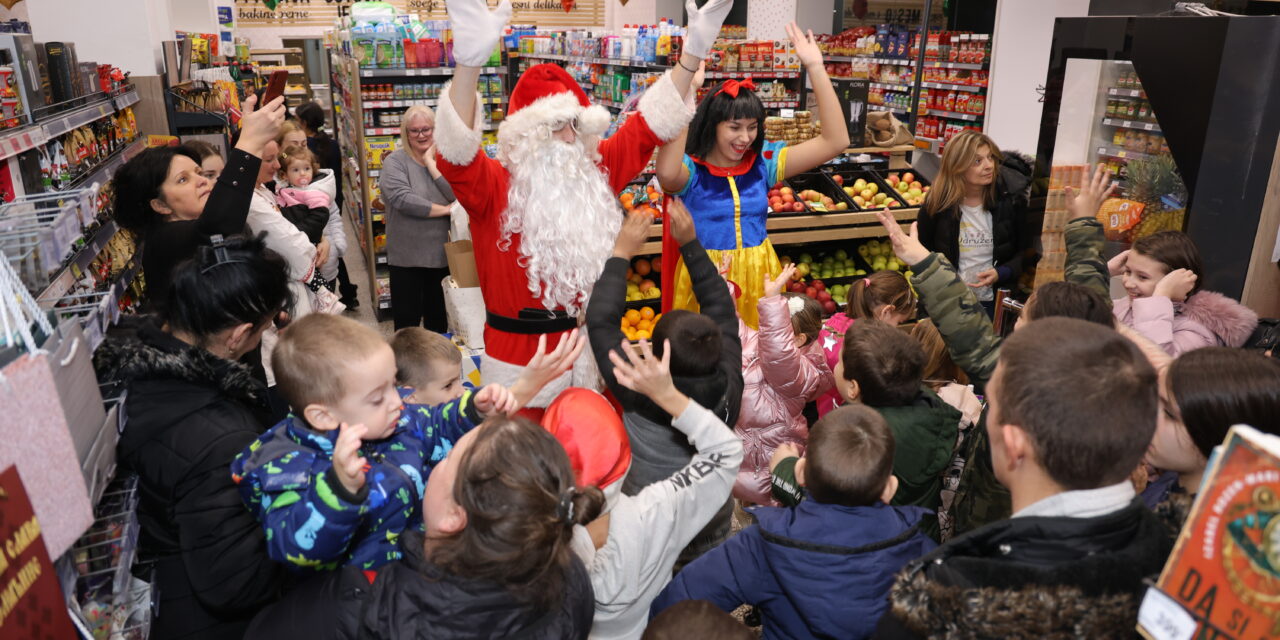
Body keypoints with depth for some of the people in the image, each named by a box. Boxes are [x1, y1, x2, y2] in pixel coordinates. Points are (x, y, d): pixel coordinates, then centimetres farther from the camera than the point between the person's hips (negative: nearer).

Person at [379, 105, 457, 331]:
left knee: (438, 320, 17)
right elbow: (402, 199, -21)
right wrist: (445, 210, -14)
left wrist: (431, 162, -10)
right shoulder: (395, 161, -5)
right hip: (406, 257, -4)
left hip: (440, 254, 4)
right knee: (407, 321, 4)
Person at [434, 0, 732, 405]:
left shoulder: (594, 174, 2)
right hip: (517, 358, -5)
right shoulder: (496, 186, -13)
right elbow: (456, 156, -33)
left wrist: (692, 55, 0)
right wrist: (469, 63, -49)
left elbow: (647, 127, 6)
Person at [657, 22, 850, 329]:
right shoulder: (691, 169, -12)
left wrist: (815, 68, -12)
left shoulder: (764, 162, 0)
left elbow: (836, 142, -5)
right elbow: (667, 175, -38)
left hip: (758, 275, 4)